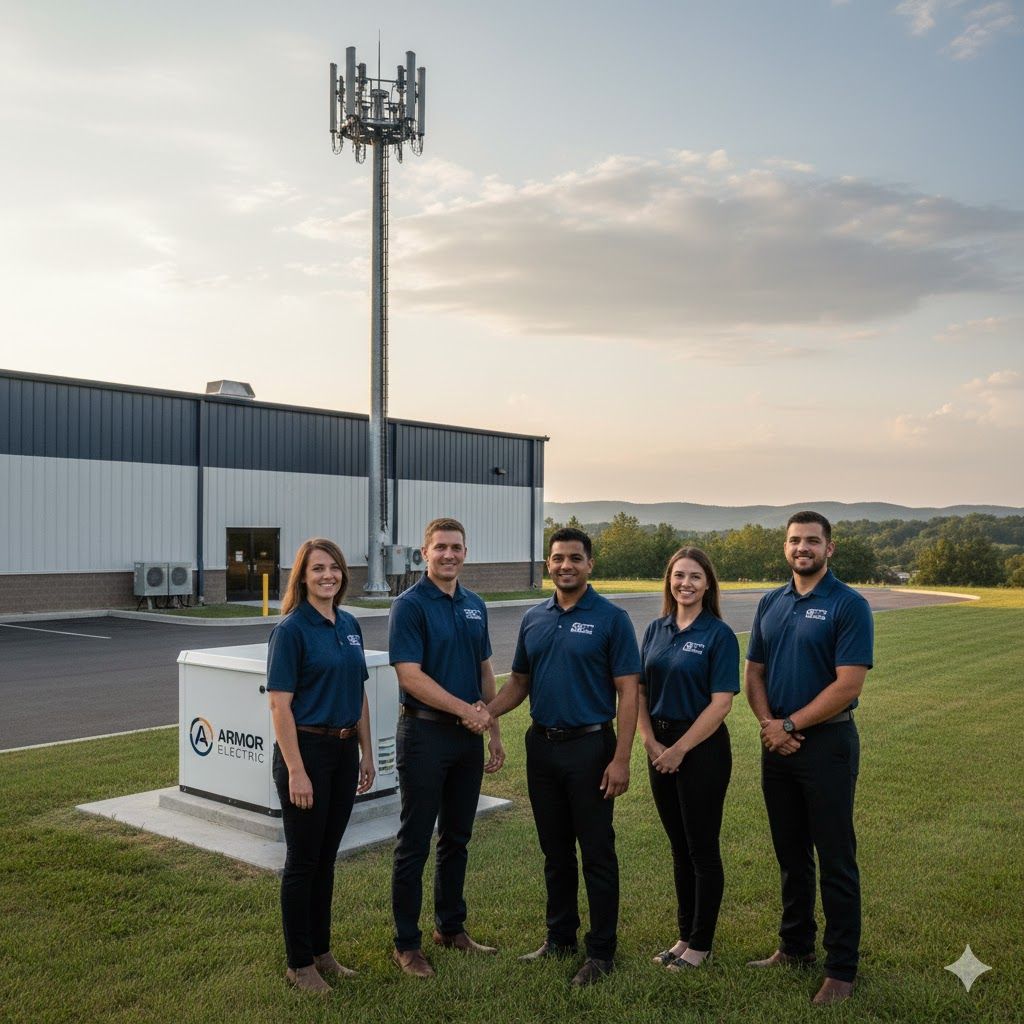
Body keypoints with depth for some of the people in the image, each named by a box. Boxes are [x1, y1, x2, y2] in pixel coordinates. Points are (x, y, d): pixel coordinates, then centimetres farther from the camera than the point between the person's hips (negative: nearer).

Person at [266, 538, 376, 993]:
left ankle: (321, 950, 29)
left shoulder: (350, 626, 8)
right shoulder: (291, 630, -13)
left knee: (326, 858, 16)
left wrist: (366, 752, 12)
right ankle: (299, 962, 19)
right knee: (303, 861, 5)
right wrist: (296, 770, -19)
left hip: (344, 751, 7)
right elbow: (280, 704, -16)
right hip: (306, 749, -6)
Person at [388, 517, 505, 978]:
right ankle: (406, 943, 15)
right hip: (426, 733, -6)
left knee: (457, 838, 16)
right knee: (415, 842, 3)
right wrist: (464, 709, -20)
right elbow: (410, 676, -18)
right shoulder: (410, 605, -11)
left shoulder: (475, 605, 9)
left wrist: (494, 731, 12)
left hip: (468, 735, 6)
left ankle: (451, 927, 30)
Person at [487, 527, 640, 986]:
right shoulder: (533, 619, 7)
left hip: (589, 746, -5)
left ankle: (601, 950, 16)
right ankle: (560, 936, 30)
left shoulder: (611, 619, -8)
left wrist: (621, 759, -17)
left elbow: (628, 692, -10)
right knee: (555, 850, 16)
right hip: (541, 745, 5)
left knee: (596, 853, 3)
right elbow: (519, 682, 13)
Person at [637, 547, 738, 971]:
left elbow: (720, 703, -14)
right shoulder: (656, 630, 7)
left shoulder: (719, 635, -9)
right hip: (661, 748, 5)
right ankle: (685, 935, 28)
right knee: (680, 848, 15)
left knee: (702, 849, 5)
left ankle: (701, 943, 18)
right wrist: (650, 742, -5)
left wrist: (679, 749, -15)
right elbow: (640, 691, 8)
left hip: (702, 747, -5)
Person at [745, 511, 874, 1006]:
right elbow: (755, 673, 10)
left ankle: (841, 969, 16)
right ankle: (795, 946, 32)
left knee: (835, 862, 3)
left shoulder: (849, 605, -10)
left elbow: (848, 686, -17)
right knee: (790, 856, 17)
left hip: (826, 744, -6)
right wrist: (768, 725, -7)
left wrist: (789, 725, -14)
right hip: (777, 745, 6)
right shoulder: (770, 604, 8)